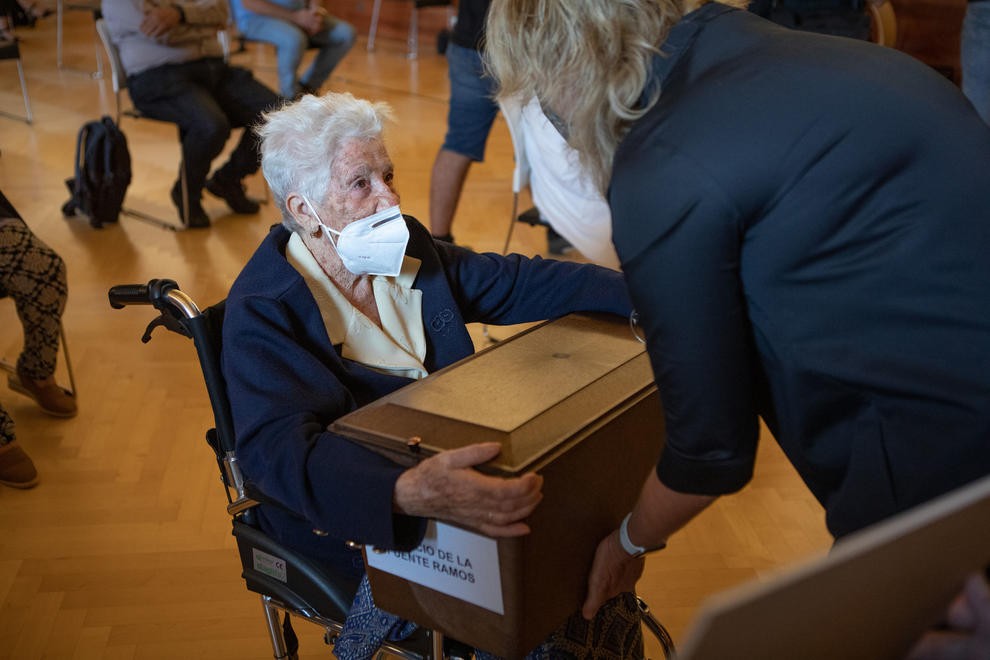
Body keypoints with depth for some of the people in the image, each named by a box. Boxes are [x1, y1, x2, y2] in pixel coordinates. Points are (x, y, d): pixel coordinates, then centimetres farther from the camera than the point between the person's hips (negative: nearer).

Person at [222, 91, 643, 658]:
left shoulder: (407, 247, 2)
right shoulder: (264, 312, -20)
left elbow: (515, 282, 8)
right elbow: (277, 446, -34)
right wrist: (410, 494, -53)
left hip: (453, 459, 7)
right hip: (358, 522, -7)